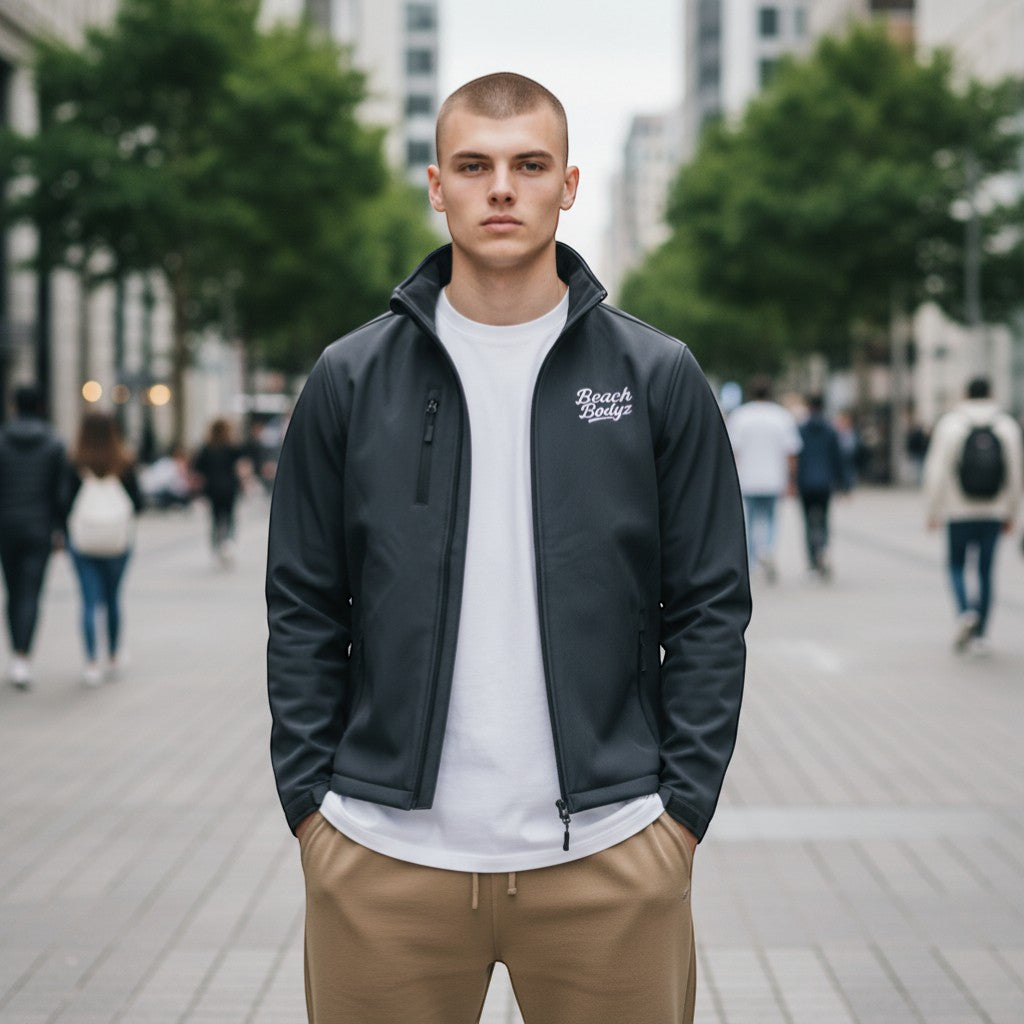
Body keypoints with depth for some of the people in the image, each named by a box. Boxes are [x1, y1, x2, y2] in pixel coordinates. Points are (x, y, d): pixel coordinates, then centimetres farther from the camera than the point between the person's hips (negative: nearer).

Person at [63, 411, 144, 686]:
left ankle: (92, 663, -11)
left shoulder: (76, 464, -7)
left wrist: (67, 533, 7)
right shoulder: (124, 463, -5)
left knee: (90, 602, 1)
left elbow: (67, 503, -8)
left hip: (82, 542, -1)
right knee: (112, 599, 17)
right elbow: (137, 503, -1)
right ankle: (114, 658, 28)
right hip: (118, 541, 1)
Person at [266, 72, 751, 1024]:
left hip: (609, 851, 0)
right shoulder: (351, 377, 3)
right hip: (383, 852, 1)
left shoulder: (659, 377, 2)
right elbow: (304, 611, 6)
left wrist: (683, 805, -3)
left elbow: (710, 607, 3)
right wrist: (309, 802, 0)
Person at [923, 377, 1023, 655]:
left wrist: (934, 509, 1)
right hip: (994, 512, 2)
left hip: (959, 511, -2)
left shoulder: (949, 424, -3)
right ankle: (979, 635, 7)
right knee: (986, 570, 8)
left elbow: (937, 471, -6)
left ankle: (965, 611, -13)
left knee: (957, 565, 13)